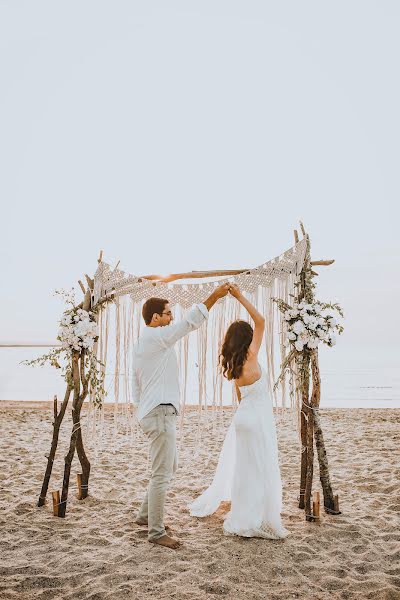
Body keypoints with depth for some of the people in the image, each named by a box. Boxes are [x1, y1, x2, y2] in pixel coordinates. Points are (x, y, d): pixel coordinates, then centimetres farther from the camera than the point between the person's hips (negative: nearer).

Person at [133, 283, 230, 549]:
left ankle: (145, 515, 31)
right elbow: (190, 323, -18)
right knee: (162, 474, -4)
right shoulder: (156, 337, -13)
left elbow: (136, 386, 22)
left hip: (153, 412, 11)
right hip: (161, 412, -11)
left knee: (170, 467, 21)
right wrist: (215, 296, -13)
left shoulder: (143, 343, 18)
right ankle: (156, 532, 5)